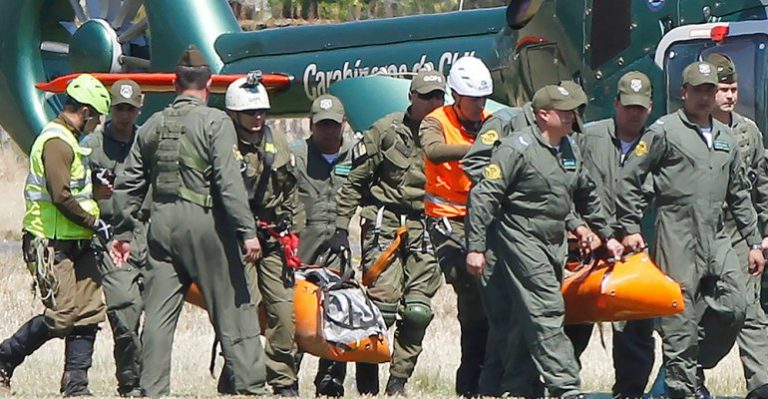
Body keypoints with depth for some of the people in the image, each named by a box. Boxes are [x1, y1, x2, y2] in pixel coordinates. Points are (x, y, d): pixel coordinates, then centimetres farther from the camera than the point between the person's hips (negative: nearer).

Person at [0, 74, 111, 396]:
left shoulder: (68, 141, 20)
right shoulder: (56, 142, -14)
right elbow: (61, 196, -22)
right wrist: (94, 223, -13)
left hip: (77, 245, 10)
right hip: (52, 245, -10)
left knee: (90, 311, 3)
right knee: (62, 316, -12)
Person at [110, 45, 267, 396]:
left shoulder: (152, 126, 11)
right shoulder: (215, 122, -6)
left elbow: (128, 184, 15)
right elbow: (228, 181, -14)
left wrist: (124, 232, 23)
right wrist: (247, 231, -13)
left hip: (162, 225, 5)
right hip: (204, 224, -5)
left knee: (158, 314, 6)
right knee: (233, 308, 1)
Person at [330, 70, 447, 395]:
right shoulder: (387, 130, 2)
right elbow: (355, 181, 5)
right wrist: (341, 227, 0)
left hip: (424, 228, 3)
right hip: (385, 223, -3)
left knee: (418, 311, -6)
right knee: (384, 302, -12)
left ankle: (398, 382, 6)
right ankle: (368, 383, -2)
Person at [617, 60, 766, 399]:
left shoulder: (725, 138, 19)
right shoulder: (665, 131, -1)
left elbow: (738, 194, 24)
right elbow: (630, 178, -1)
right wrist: (630, 228, -5)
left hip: (716, 237, 6)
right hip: (677, 235, -6)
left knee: (734, 308, -5)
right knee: (680, 312, -7)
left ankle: (692, 362, 15)